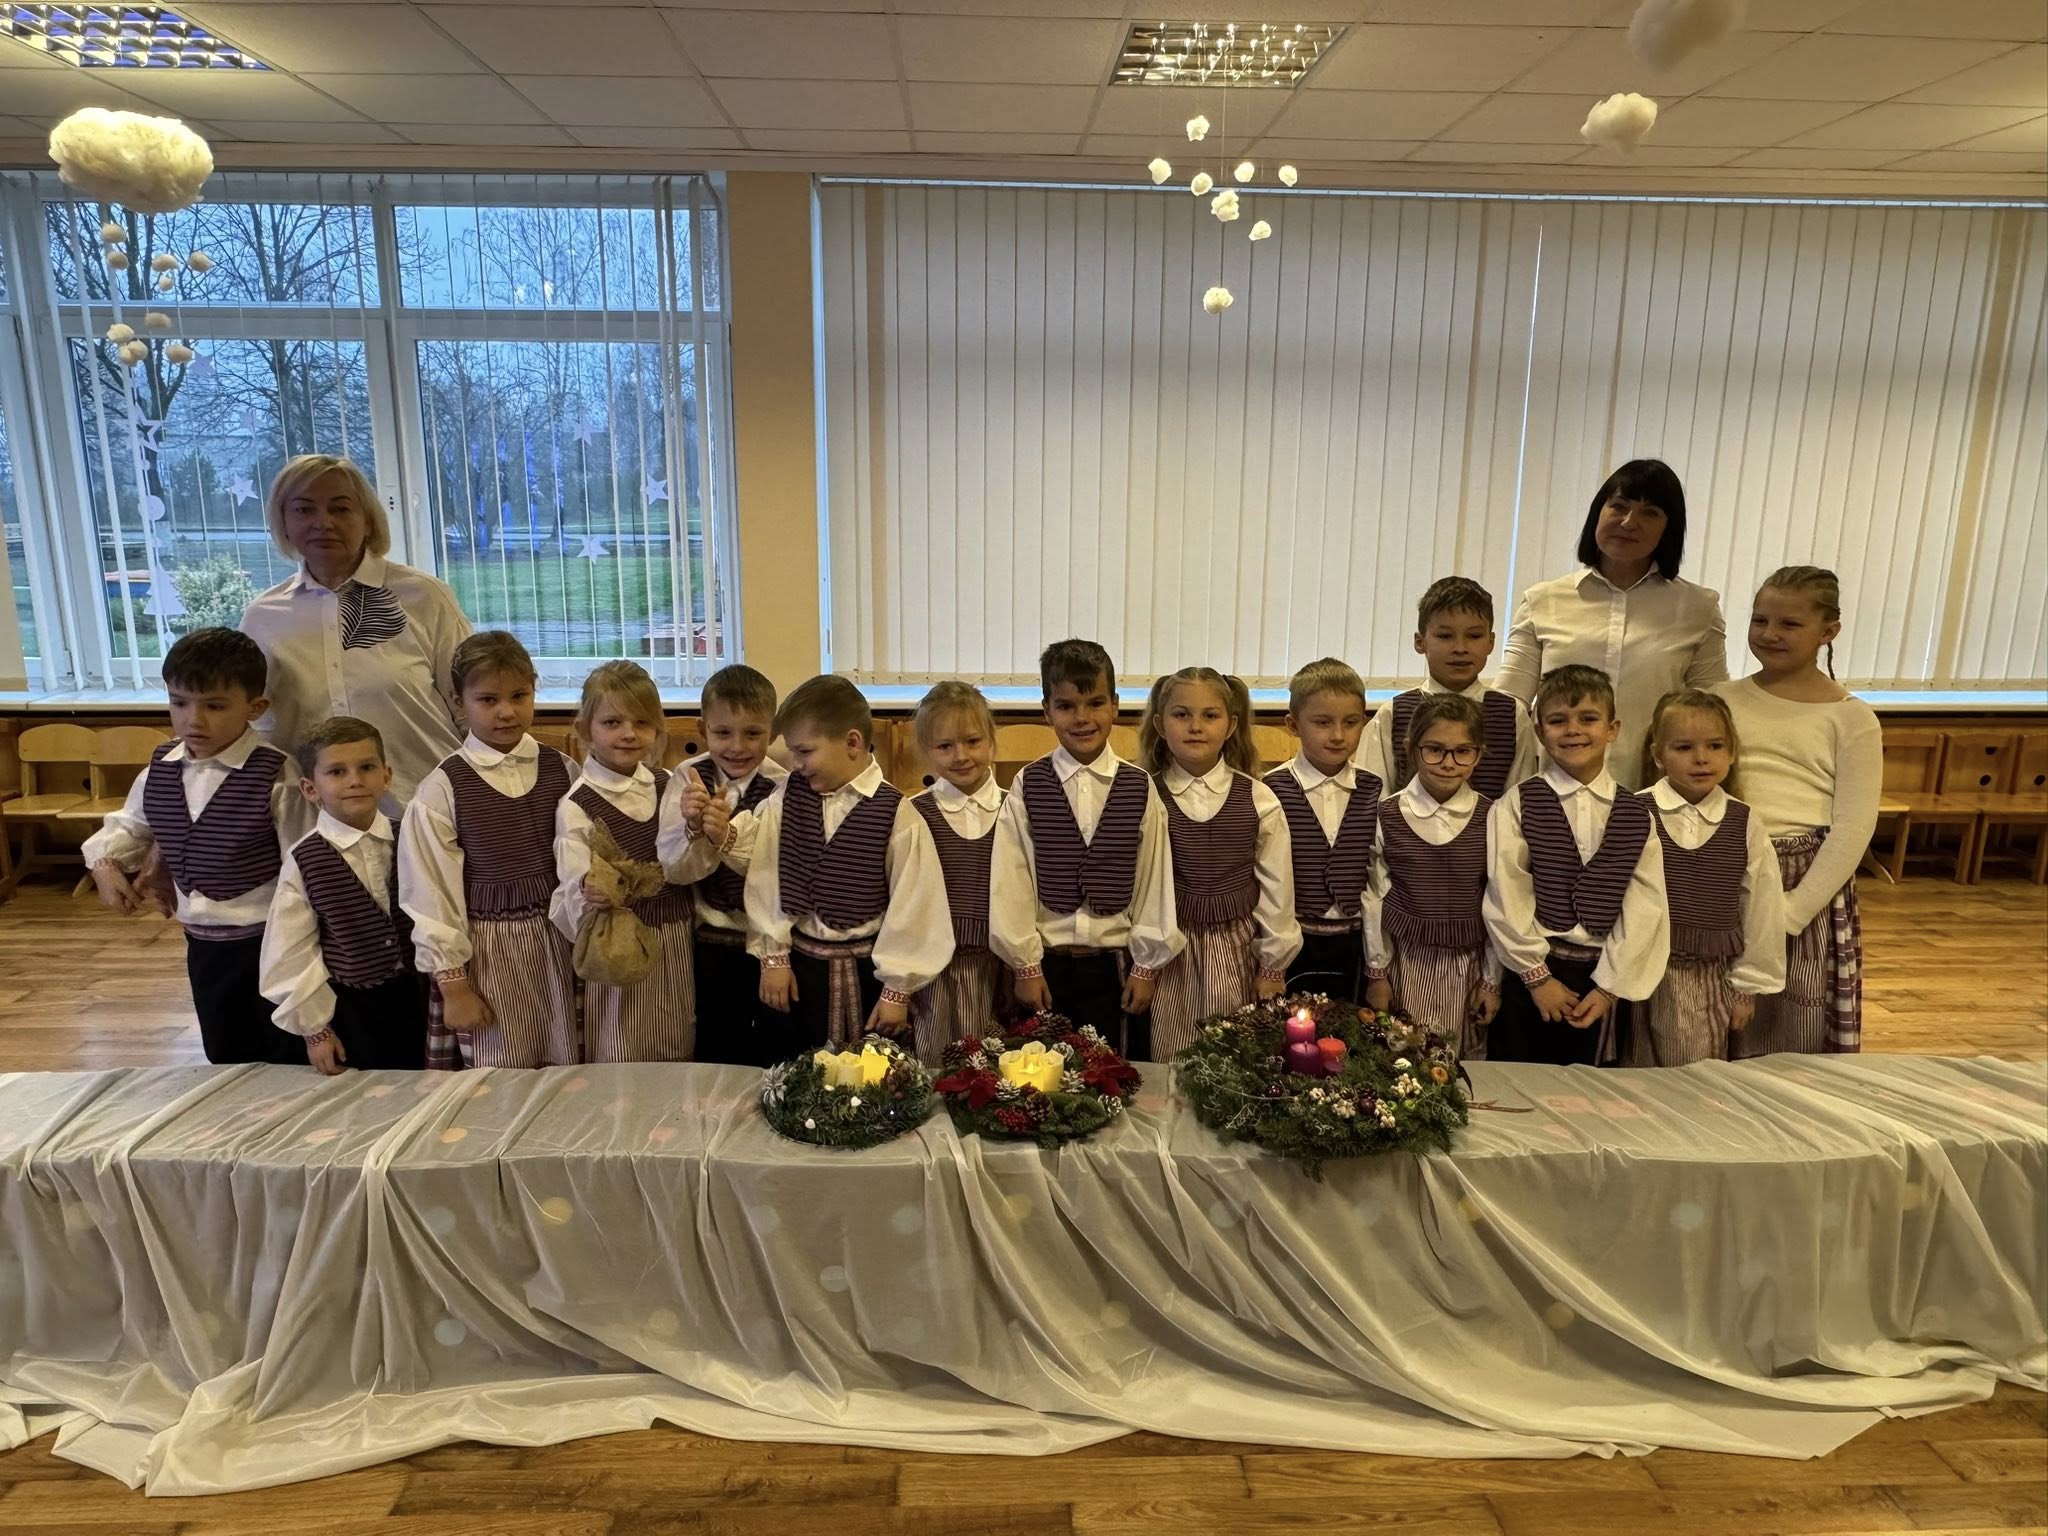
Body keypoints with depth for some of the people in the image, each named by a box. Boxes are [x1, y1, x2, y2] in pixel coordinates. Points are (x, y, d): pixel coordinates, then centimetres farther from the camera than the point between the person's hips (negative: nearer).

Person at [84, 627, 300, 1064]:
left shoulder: (274, 775, -19)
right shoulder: (159, 770, 0)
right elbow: (128, 826, 20)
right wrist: (105, 864, 1)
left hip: (269, 941, -6)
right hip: (203, 942, 6)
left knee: (286, 1062, 8)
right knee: (225, 1059, 21)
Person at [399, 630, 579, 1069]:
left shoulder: (561, 771, 0)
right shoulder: (442, 790, -8)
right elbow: (430, 892, -5)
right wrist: (452, 984, -4)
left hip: (557, 939, 3)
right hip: (486, 948, -2)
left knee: (564, 1075, 11)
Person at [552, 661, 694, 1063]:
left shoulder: (667, 786, 2)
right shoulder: (576, 806, -11)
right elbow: (572, 892, -15)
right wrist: (589, 892, -34)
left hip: (677, 944, 4)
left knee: (678, 1056, 14)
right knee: (622, 1063, 6)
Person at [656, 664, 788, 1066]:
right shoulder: (689, 779, -6)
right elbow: (672, 868, -11)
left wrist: (728, 838, -36)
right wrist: (693, 829, -30)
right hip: (713, 941, 2)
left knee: (776, 1051, 14)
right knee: (717, 1052, 14)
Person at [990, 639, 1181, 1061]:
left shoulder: (1139, 787, -2)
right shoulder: (1027, 786, -4)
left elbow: (1154, 882, 1)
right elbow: (1010, 883, -3)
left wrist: (1147, 965, 1)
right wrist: (1025, 964, -3)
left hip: (1117, 963, 1)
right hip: (1047, 963, 0)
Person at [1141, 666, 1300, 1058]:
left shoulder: (1257, 799, -3)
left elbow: (1276, 885, 3)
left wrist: (1274, 966, 5)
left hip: (1237, 950, 0)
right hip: (1168, 952, 0)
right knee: (1171, 1064, 6)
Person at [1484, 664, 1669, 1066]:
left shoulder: (1636, 815, 3)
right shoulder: (1517, 805, -4)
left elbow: (1643, 908, 0)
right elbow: (1506, 898, -7)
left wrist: (1609, 986, -6)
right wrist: (1537, 975, -8)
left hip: (1599, 977, 2)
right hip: (1530, 972, -2)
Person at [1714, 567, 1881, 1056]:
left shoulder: (1852, 719, 1)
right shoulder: (1720, 700, 8)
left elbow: (1853, 829, -5)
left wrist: (1787, 915, -12)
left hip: (1808, 889, -2)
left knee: (1794, 1043, 6)